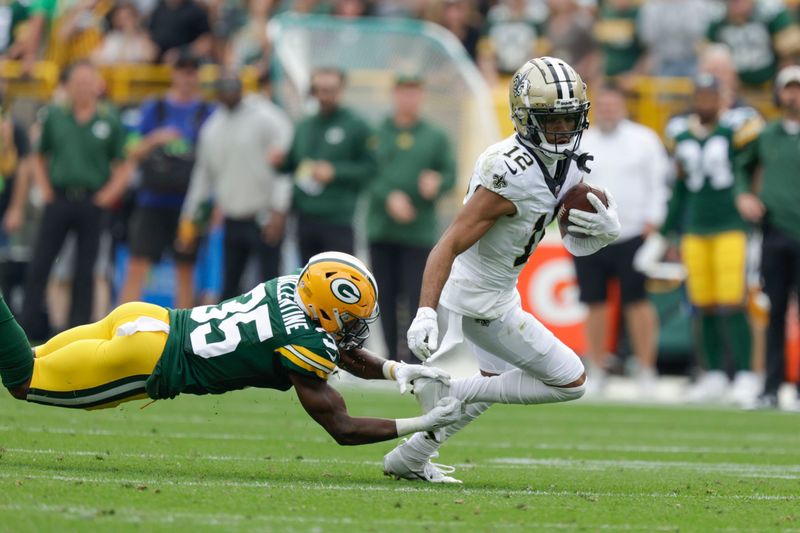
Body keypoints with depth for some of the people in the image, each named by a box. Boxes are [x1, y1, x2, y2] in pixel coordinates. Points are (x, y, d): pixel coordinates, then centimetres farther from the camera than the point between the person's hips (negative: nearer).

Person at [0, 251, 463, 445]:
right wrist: (422, 425, -11)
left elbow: (346, 354, 24)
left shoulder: (294, 288, 6)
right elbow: (342, 429, -12)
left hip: (147, 318, 8)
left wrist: (395, 369, 7)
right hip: (146, 359, -8)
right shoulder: (304, 344, -18)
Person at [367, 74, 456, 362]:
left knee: (417, 295, -10)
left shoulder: (436, 137, 9)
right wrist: (389, 197, -16)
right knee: (386, 295, 4)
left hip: (420, 232, -1)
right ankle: (393, 355, 12)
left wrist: (437, 182, -15)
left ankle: (416, 355, -9)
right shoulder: (377, 133, 7)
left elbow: (450, 173, 8)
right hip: (381, 229, 1)